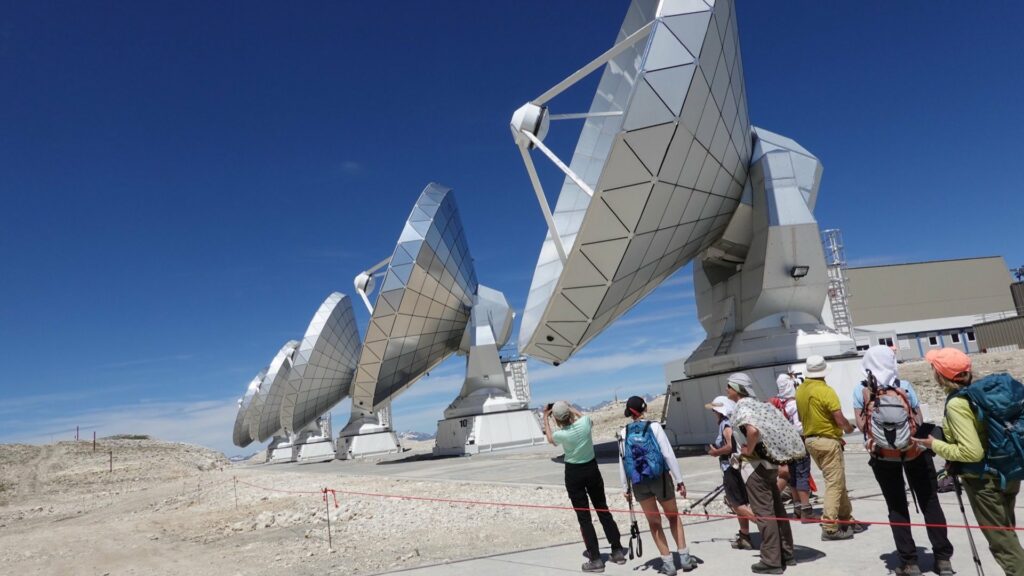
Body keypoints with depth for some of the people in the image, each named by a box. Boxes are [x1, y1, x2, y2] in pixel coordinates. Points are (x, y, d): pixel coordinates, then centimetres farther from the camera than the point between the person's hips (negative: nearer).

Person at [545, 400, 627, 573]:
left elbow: (550, 439, 6)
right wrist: (570, 408, 20)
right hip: (592, 468, 4)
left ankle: (595, 559, 6)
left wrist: (545, 418, 14)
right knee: (603, 511, 15)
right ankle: (618, 551, 22)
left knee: (584, 517, 4)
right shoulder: (585, 422, -14)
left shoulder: (561, 434, -20)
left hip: (573, 473, -4)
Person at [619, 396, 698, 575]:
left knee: (654, 522, 16)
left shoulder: (624, 432, -3)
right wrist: (679, 480, -5)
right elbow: (668, 454, -11)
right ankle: (684, 557, 20)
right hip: (660, 477, -1)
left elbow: (622, 462, 0)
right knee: (674, 516, 20)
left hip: (639, 482, 2)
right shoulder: (654, 426, -10)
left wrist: (625, 488, 9)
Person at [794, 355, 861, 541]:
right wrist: (849, 427, 4)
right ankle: (830, 527, -2)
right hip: (827, 440, -8)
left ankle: (845, 519, 28)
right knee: (834, 483, -2)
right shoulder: (826, 391, -18)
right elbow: (840, 419, -19)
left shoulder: (800, 391, 5)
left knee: (837, 481, 19)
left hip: (809, 440, 8)